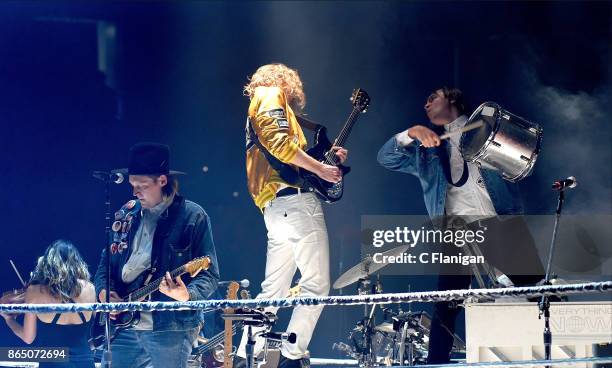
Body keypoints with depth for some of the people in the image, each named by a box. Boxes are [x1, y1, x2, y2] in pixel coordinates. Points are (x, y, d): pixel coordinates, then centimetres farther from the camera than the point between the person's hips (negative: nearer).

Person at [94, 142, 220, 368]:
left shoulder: (193, 217, -3)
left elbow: (209, 275, -5)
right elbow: (105, 264, 19)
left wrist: (188, 295, -24)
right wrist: (103, 292, -1)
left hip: (169, 326, -6)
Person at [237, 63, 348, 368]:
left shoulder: (258, 106, 31)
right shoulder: (272, 95, 4)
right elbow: (278, 142, -14)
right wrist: (319, 168, -10)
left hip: (275, 207, 10)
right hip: (294, 198, -10)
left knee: (273, 291, 10)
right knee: (316, 285, -11)